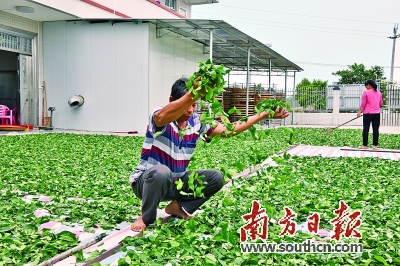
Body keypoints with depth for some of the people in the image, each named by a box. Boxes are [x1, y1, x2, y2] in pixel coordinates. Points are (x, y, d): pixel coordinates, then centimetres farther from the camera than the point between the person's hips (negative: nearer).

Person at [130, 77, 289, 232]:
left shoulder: (196, 122, -4)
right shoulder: (159, 117, -22)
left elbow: (229, 129, -2)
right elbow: (162, 118, -49)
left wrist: (264, 115, -9)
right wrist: (193, 93, -63)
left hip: (176, 182, 6)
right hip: (147, 181, -5)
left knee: (216, 178, -10)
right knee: (161, 172, -40)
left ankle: (178, 206, 7)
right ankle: (146, 219, -13)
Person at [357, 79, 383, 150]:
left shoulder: (366, 92, -6)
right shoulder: (379, 93, 10)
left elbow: (363, 104, -6)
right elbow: (380, 104, 17)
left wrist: (359, 112, 1)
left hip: (368, 113, -4)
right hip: (377, 113, 4)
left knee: (366, 129, 2)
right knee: (376, 129, 4)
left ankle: (365, 145, 4)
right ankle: (375, 145, 4)